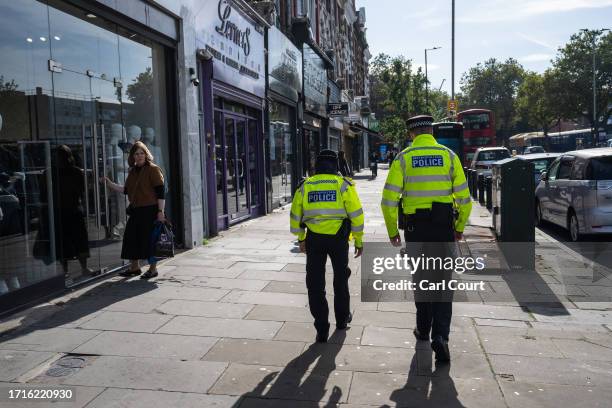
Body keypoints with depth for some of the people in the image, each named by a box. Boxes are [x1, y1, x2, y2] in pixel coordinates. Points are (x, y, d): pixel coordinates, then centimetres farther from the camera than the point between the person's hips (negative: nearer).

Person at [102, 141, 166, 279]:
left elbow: (161, 192, -12)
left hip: (150, 210, -7)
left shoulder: (153, 170, -8)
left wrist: (160, 212, -17)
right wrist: (110, 184, 11)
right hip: (135, 211, 7)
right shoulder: (133, 171, 15)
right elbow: (126, 190, 21)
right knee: (131, 238, 9)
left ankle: (153, 269, 11)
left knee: (150, 239, -3)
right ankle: (134, 267, 24)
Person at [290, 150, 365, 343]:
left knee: (316, 284, 7)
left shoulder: (305, 186, 6)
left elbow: (295, 216, 10)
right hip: (338, 239, 0)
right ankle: (342, 319, 35)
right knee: (340, 279, 21)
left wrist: (301, 239, 23)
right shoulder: (343, 185, -1)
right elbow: (356, 214, -4)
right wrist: (359, 241, 5)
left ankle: (322, 330, 5)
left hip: (314, 240, 1)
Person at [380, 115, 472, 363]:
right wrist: (460, 227, 13)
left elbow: (389, 200, -6)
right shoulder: (449, 155, 1)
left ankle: (423, 329, 29)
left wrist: (392, 231, 5)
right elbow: (464, 197, 1)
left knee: (421, 279, 16)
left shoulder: (403, 158, -1)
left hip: (415, 228, 0)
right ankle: (440, 335, -6)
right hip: (444, 226, 0)